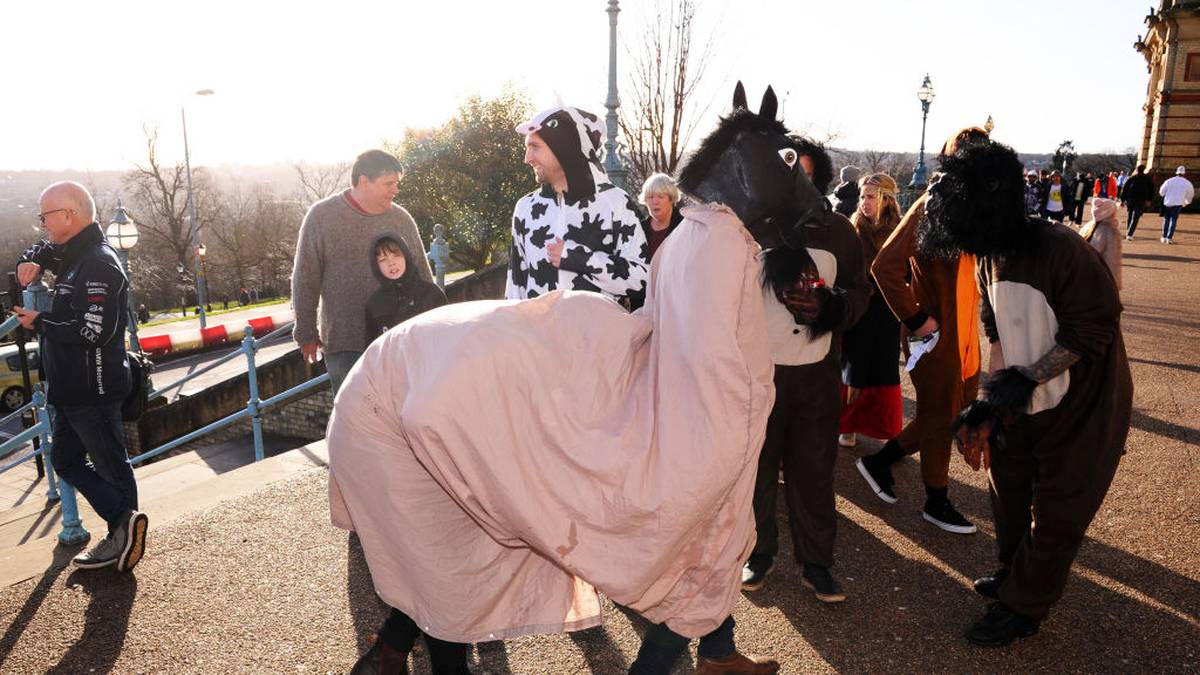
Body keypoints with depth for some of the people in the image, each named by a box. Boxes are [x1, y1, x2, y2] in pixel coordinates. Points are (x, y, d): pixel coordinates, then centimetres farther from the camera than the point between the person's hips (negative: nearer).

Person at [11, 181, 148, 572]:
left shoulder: (98, 264, -19)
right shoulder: (73, 254, 12)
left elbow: (92, 330, -27)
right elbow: (43, 251, 33)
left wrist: (40, 323, -12)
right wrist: (31, 262, 9)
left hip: (94, 388, -11)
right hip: (70, 386, 11)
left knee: (110, 465, -2)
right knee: (66, 462, 13)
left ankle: (124, 528, 6)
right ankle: (123, 529, 12)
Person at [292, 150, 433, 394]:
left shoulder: (402, 218, 7)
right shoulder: (321, 216, -1)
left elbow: (422, 274, 14)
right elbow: (305, 280, 2)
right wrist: (306, 334, 2)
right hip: (345, 343, -2)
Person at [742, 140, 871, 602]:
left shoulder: (838, 231, 4)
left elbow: (860, 291, 9)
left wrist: (829, 304, -11)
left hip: (818, 373, 2)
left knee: (814, 469, 9)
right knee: (757, 465, 11)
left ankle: (815, 561, 26)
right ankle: (759, 552, 30)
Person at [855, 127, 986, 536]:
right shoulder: (931, 207, -17)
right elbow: (886, 266, -22)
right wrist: (914, 319, -19)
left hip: (965, 332, 8)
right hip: (936, 334, -8)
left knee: (959, 409, 18)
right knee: (940, 417, 7)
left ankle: (880, 461, 31)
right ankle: (937, 503, 26)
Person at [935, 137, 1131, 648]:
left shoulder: (1060, 249, -25)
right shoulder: (990, 260, -1)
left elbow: (1093, 330, -22)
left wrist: (1028, 378, -26)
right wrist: (991, 399, -2)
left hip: (1082, 407, -7)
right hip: (1025, 407, 7)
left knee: (1056, 514, 6)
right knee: (1008, 490, 19)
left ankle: (1022, 607, 22)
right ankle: (1013, 573, 42)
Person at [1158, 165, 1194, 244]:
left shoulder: (1169, 181, -3)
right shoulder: (1187, 183, 1)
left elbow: (1161, 192, 3)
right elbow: (1190, 194, 13)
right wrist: (1187, 202, 31)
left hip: (1167, 203, 1)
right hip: (1178, 204, -1)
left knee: (1166, 220, 13)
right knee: (1173, 220, 2)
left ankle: (1164, 237, 14)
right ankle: (1169, 238, -6)